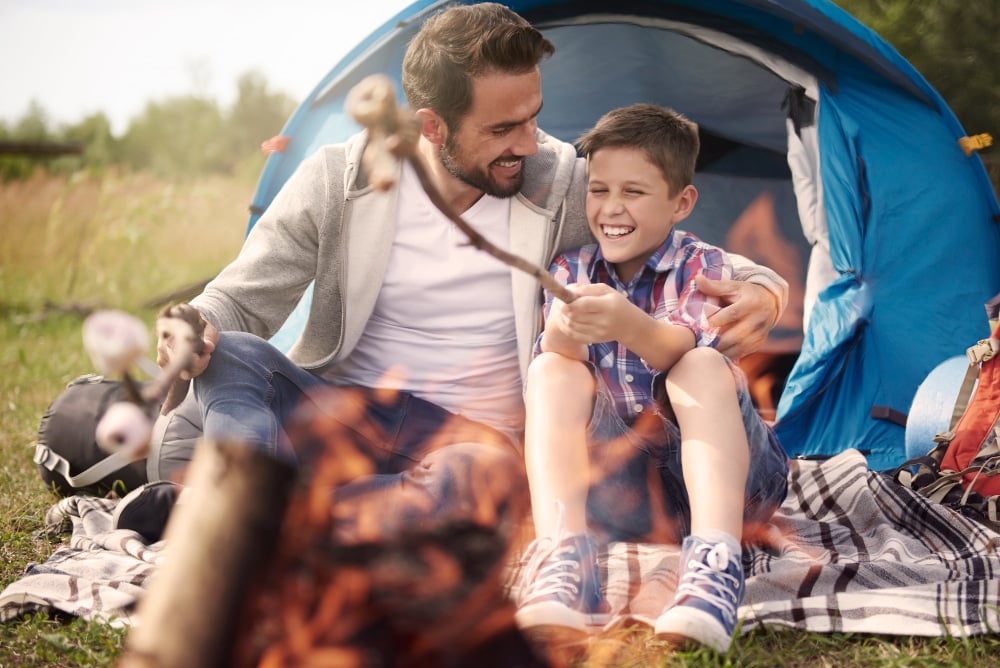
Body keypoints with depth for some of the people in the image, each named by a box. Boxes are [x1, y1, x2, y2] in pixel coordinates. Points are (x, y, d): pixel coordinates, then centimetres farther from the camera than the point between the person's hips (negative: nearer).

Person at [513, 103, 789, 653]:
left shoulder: (704, 267, -5)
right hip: (609, 479, 3)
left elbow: (689, 348, -27)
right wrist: (561, 334, -35)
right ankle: (561, 560, -42)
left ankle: (714, 568, -49)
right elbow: (555, 365, -10)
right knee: (550, 371, -20)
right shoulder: (571, 272, 6)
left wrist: (629, 325, -50)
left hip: (706, 470, -3)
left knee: (705, 367, -30)